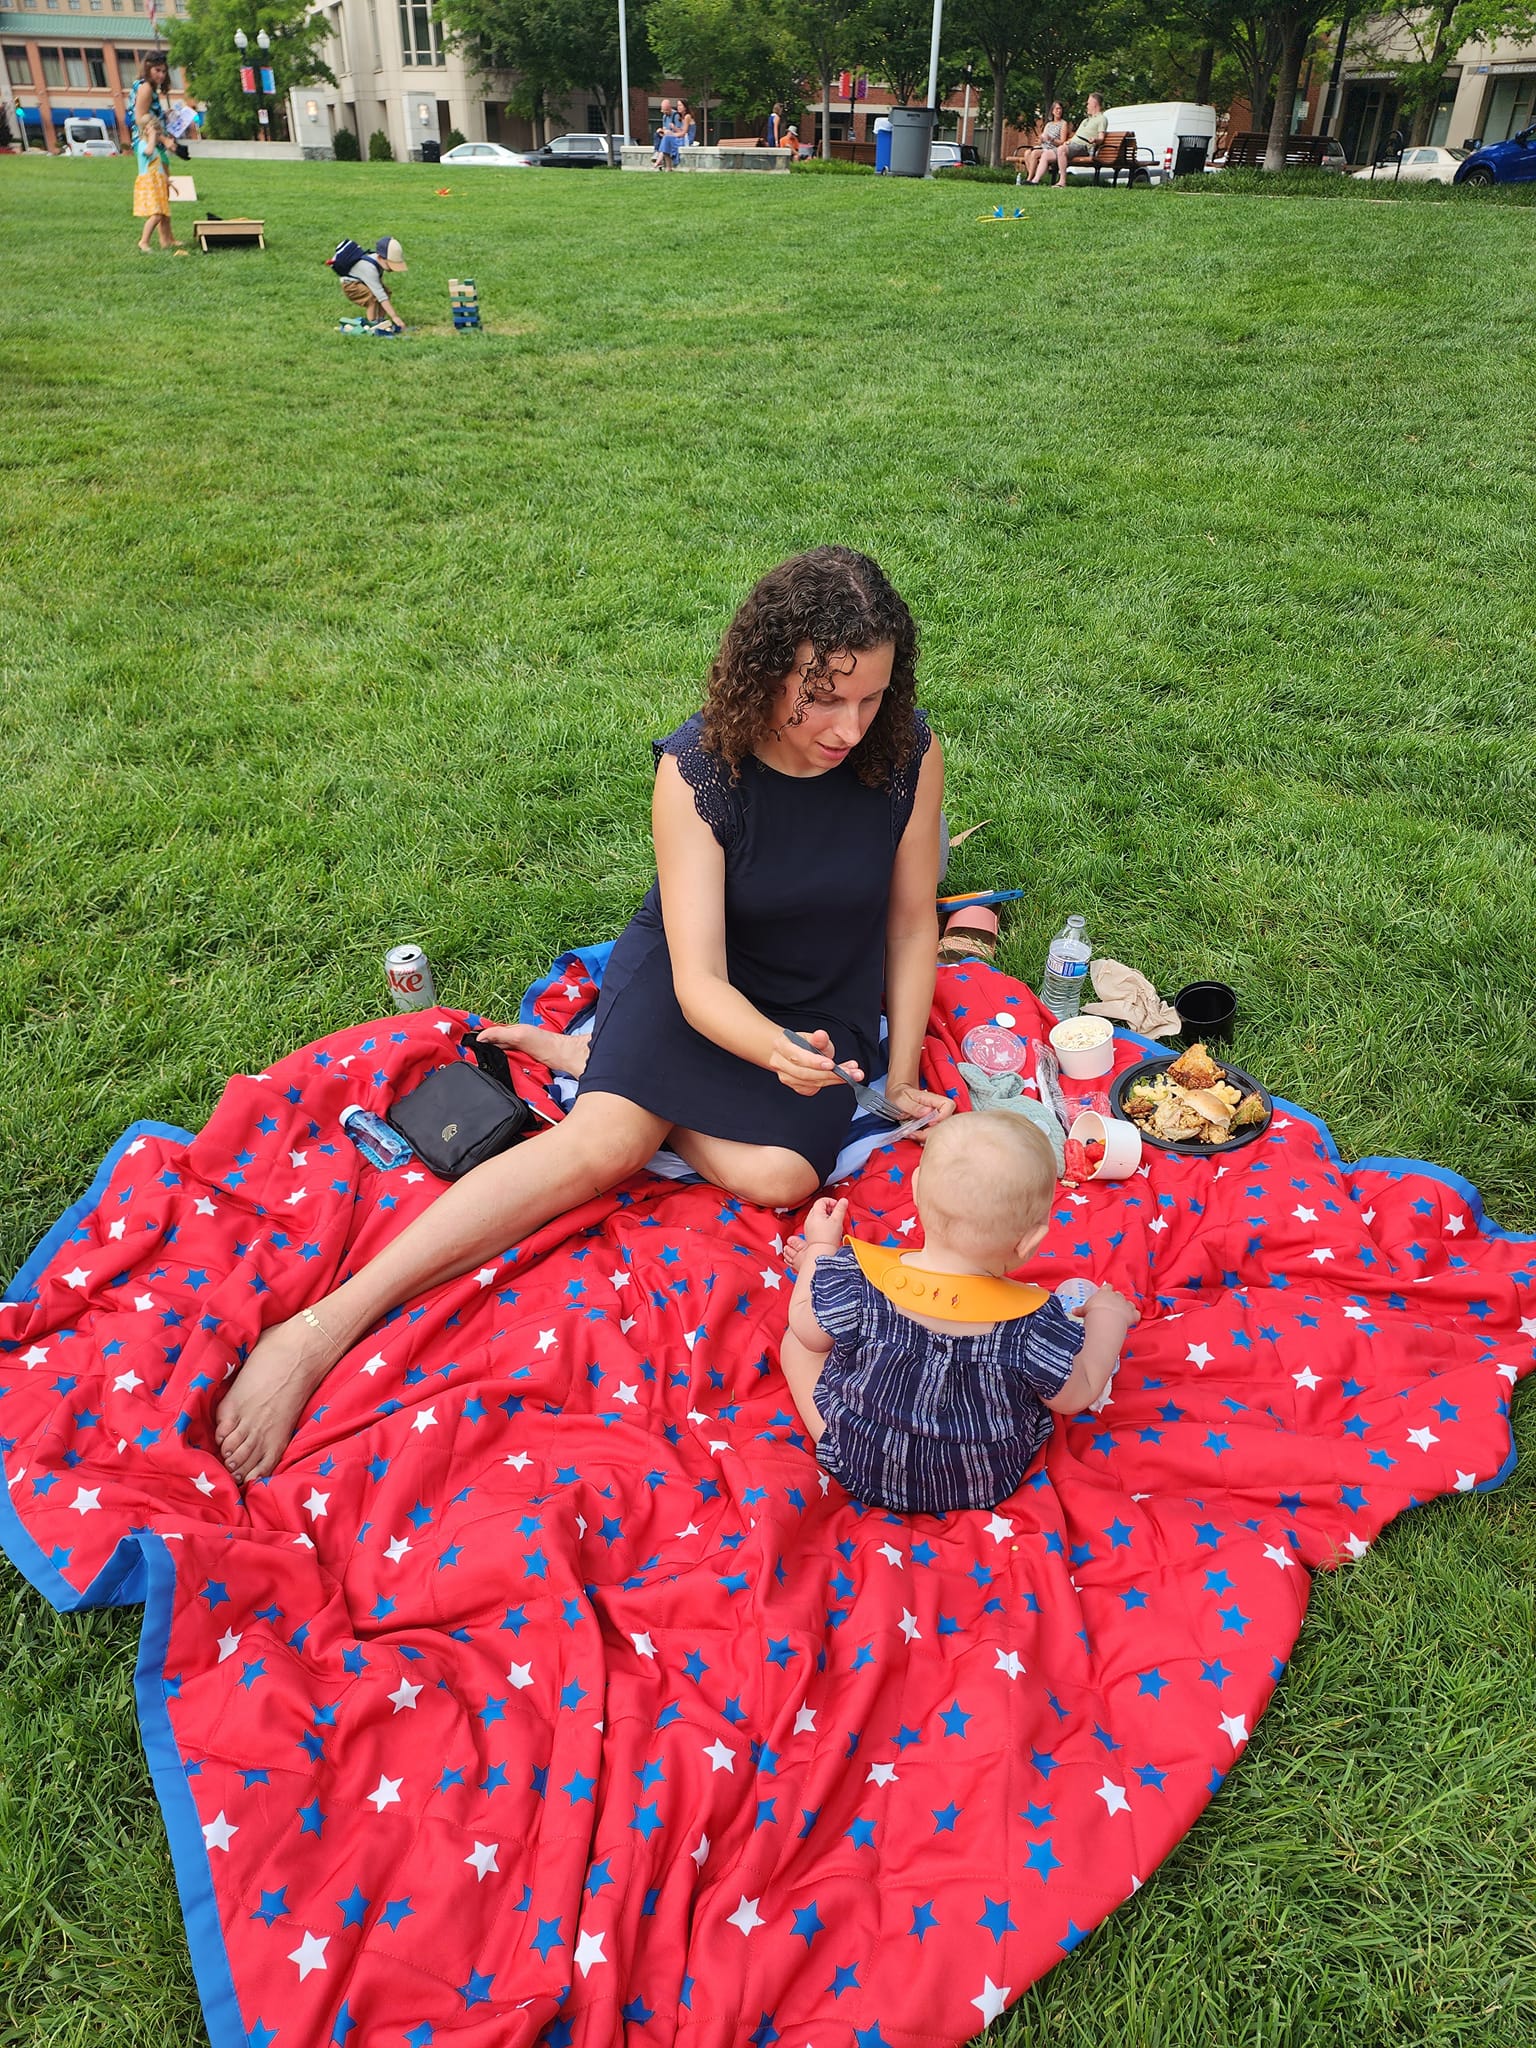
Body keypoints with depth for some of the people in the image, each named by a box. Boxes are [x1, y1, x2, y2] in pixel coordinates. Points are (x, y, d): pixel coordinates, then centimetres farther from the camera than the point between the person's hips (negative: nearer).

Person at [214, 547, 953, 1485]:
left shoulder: (909, 752, -17)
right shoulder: (697, 767, -23)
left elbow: (913, 925, -4)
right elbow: (700, 979, -27)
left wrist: (901, 1081, -5)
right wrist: (776, 1053, -48)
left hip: (824, 1009, 3)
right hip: (693, 982, -2)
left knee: (780, 1173, -26)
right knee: (602, 1143, -29)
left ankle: (588, 1058, -2)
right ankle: (322, 1327, -28)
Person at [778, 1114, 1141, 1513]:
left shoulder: (852, 1284, -31)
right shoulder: (1034, 1326, -30)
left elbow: (807, 1329, -10)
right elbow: (1075, 1397, -10)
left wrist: (821, 1248, 5)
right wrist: (1107, 1314, 5)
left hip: (860, 1474, 0)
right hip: (987, 1487, 1)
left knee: (796, 1341, 17)